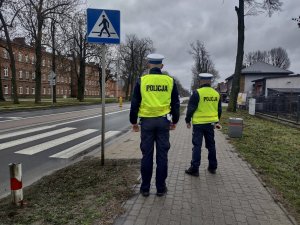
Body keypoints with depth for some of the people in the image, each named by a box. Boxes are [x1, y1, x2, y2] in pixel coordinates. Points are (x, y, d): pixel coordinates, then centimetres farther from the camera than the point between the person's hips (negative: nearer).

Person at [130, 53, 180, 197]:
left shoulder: (142, 80, -1)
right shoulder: (170, 81, 3)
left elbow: (134, 103, 0)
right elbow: (175, 104, 7)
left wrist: (133, 122, 10)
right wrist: (174, 121, 19)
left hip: (147, 121, 0)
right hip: (163, 121, 1)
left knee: (147, 155, 7)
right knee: (162, 155, 7)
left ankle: (145, 188, 16)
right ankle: (161, 188, 16)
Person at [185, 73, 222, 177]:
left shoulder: (197, 93, -11)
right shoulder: (216, 94, 7)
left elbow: (191, 108, -11)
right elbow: (219, 110, 15)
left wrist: (188, 120, 0)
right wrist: (216, 121, 26)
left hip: (199, 123, -5)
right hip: (211, 123, 5)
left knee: (197, 146, 1)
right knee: (211, 145, 16)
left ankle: (194, 169, 4)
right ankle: (212, 167, 26)